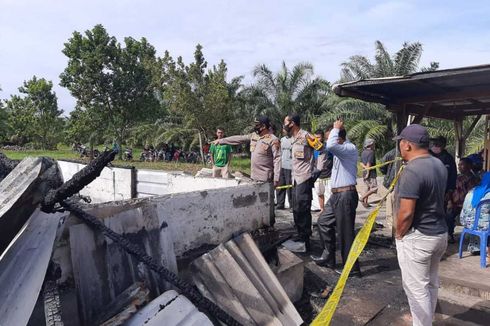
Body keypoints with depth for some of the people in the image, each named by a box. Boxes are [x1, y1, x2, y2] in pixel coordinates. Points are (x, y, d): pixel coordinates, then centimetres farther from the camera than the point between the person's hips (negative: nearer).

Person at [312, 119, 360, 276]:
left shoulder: (350, 148, -17)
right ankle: (328, 258, 30)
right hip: (337, 195, 10)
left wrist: (336, 129, -20)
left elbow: (330, 146, -36)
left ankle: (352, 268, 14)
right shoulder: (341, 148, 11)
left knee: (346, 232, -1)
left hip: (346, 196, -10)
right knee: (323, 222, 18)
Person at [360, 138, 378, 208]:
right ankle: (362, 198, -12)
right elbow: (369, 164, -21)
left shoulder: (363, 152, 13)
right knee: (374, 189, -6)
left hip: (365, 173, 9)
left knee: (369, 188, 17)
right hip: (371, 174, -9)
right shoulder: (371, 152, -13)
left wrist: (365, 168, -4)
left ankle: (365, 202, 16)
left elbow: (361, 163, 11)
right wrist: (368, 173, -18)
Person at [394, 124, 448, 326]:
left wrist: (399, 235, -10)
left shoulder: (412, 170, -24)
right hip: (440, 233, 9)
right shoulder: (439, 165, 5)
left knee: (416, 289, 5)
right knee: (431, 284, 21)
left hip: (417, 238, -9)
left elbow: (406, 213, -25)